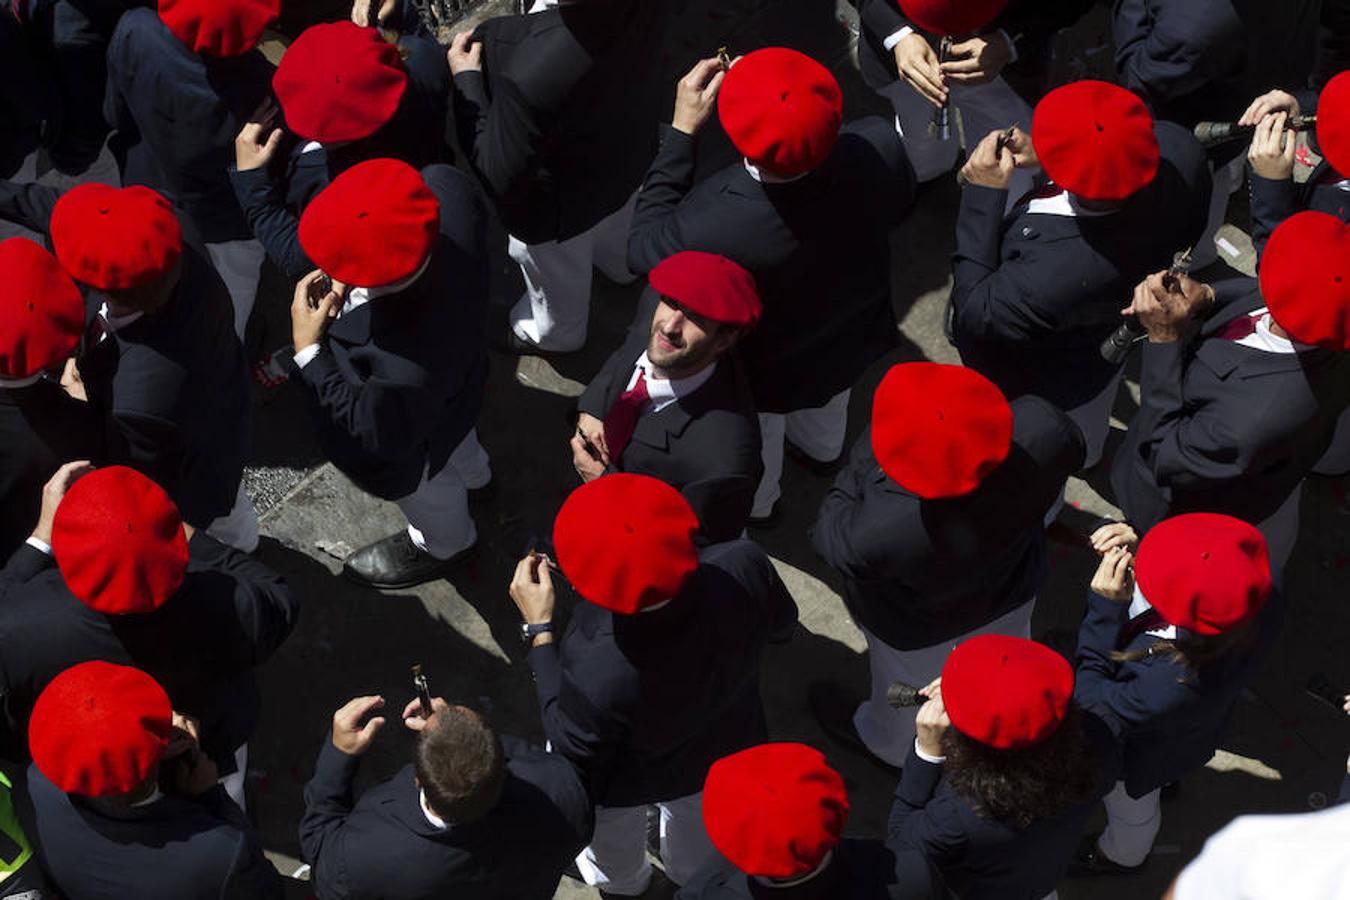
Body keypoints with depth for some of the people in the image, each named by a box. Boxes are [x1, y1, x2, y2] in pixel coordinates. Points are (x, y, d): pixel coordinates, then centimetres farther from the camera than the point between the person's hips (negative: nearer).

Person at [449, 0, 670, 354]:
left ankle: (553, 333, 61)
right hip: (628, 144, 5)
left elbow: (500, 178, -31)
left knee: (557, 271, 30)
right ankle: (621, 262, 72)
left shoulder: (534, 71, -49)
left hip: (561, 201, -5)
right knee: (617, 220, 39)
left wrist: (466, 82, -21)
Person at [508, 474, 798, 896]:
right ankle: (693, 871, 72)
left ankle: (622, 882, 70)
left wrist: (539, 628, -24)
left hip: (630, 781, -3)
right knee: (697, 815, 39)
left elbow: (574, 758, -24)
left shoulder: (596, 675, -48)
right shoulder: (744, 565, -39)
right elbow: (781, 624, -13)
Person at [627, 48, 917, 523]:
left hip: (765, 374, -3)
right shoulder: (879, 146, -38)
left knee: (754, 444, 34)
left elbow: (642, 248, -24)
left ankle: (756, 504, 67)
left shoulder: (712, 224, -48)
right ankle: (823, 450, 74)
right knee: (826, 412, 40)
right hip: (850, 336, 4)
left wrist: (681, 129, -26)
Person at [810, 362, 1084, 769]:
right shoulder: (1042, 428, -40)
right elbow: (1071, 449, -13)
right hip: (1015, 596, 4)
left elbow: (835, 541, -24)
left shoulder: (878, 534, -49)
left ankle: (892, 746, 66)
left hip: (921, 632, -3)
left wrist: (861, 470, -14)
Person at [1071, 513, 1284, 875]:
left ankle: (1121, 856, 65)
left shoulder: (1170, 688, -53)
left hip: (1142, 757, -4)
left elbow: (1091, 703, -33)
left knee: (1130, 808, 32)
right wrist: (1134, 552, -29)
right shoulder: (1264, 604, -36)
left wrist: (1106, 607, -38)